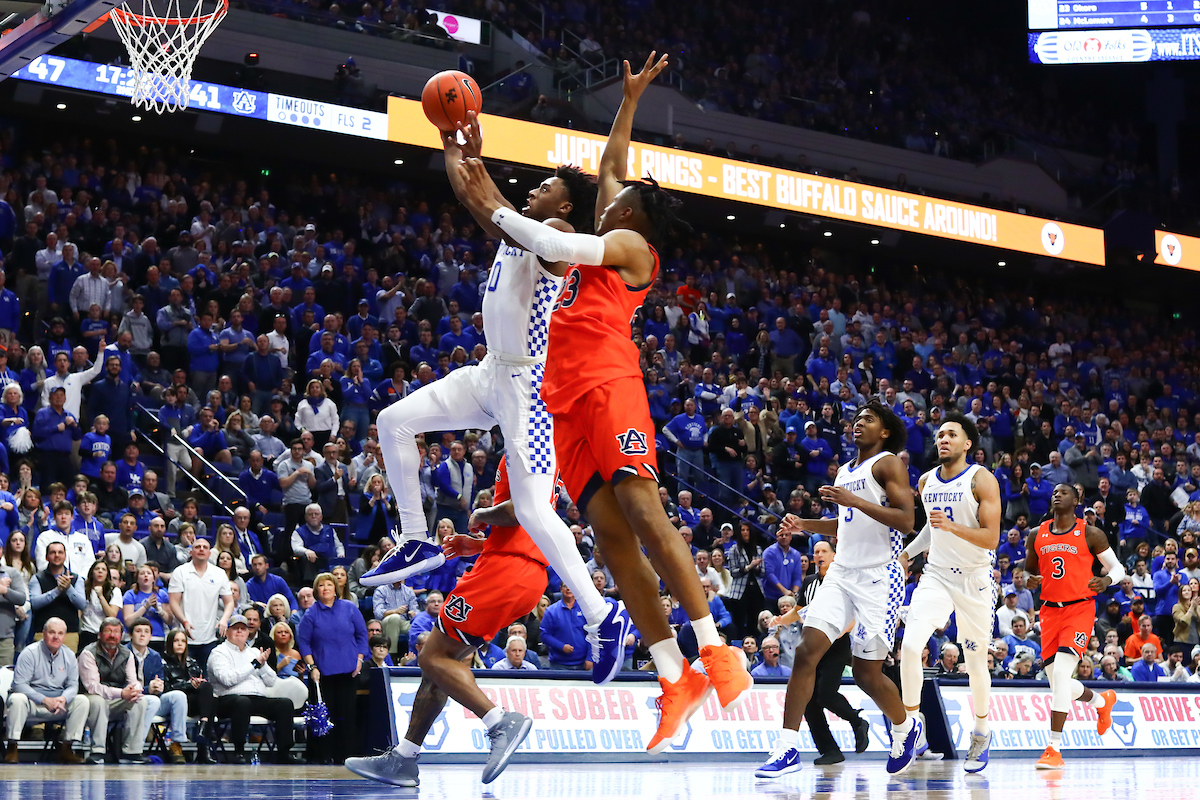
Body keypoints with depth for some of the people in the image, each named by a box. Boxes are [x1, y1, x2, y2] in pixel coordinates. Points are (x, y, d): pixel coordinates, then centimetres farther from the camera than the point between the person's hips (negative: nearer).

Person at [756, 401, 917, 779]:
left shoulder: (888, 463, -6)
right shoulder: (844, 471, 19)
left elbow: (905, 520, -17)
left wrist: (854, 500, -22)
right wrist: (804, 524, 16)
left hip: (878, 577, -7)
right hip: (842, 573, 7)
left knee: (867, 672, -1)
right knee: (807, 652, -10)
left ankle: (906, 728, 28)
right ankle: (788, 747, -12)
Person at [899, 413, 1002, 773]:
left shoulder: (982, 480, -11)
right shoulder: (926, 482, 6)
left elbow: (991, 539, -18)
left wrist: (951, 526, -31)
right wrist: (908, 553, 12)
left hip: (975, 580, -3)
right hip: (936, 575, 4)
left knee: (975, 662, 7)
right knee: (910, 646, -18)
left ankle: (981, 733, 30)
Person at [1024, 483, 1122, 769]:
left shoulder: (1090, 534, -2)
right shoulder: (1037, 535, 8)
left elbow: (1117, 567, 4)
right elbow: (1029, 569, 20)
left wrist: (1106, 580, -19)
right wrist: (1030, 580, -4)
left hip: (1080, 608, -5)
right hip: (1050, 610, 5)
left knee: (1060, 673, -21)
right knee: (1058, 681, 7)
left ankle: (1054, 749, -19)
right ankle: (1101, 701, 42)